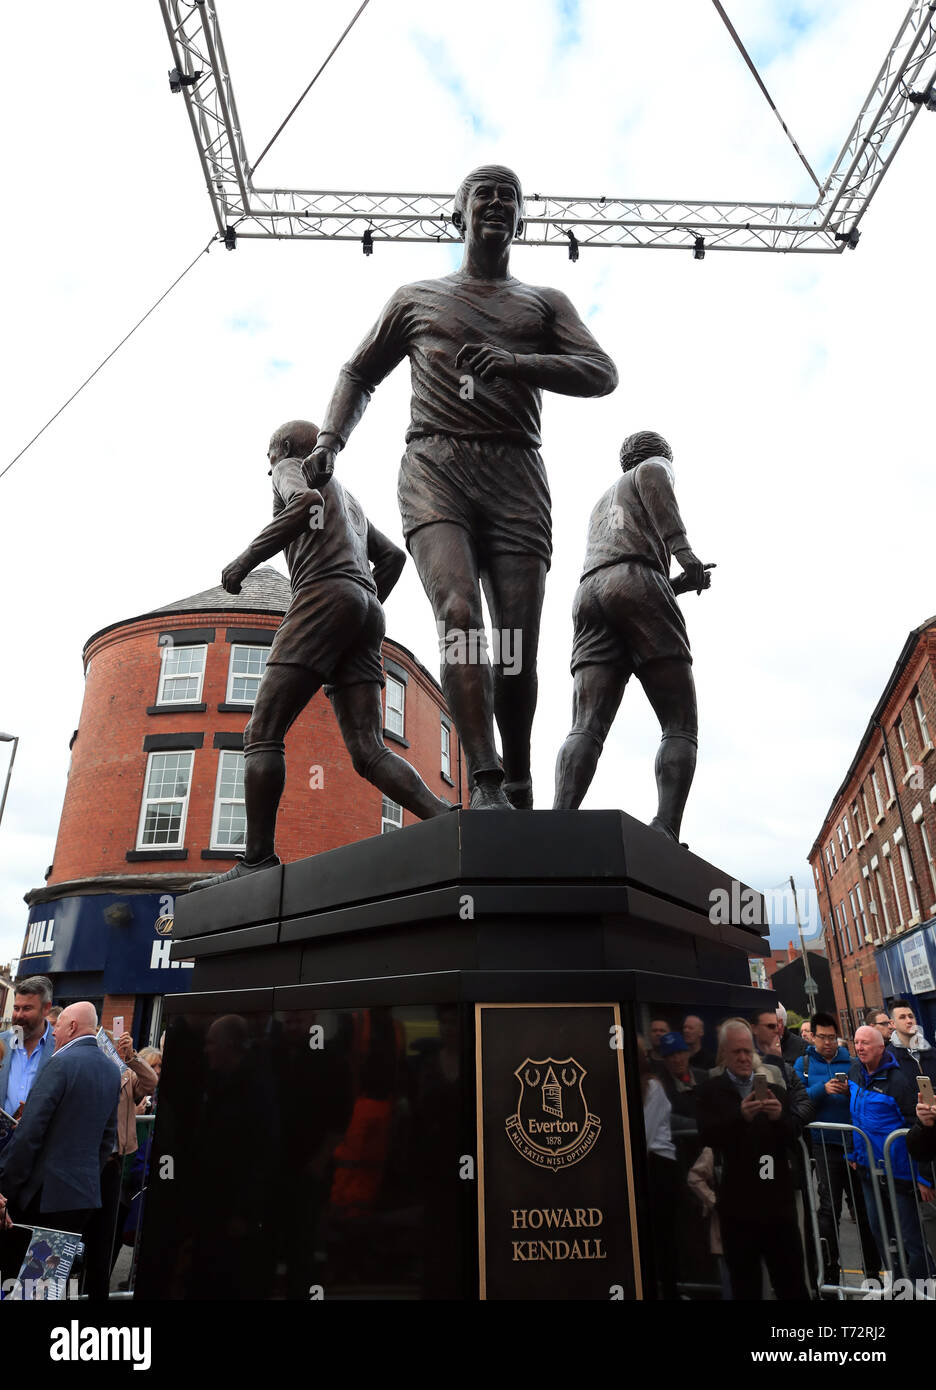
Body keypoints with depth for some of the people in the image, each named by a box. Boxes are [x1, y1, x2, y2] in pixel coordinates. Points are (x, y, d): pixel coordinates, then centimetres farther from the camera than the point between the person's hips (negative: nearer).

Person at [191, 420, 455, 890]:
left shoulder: (291, 469, 15)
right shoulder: (348, 499, 38)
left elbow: (307, 502, -10)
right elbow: (392, 556, 34)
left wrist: (247, 557, -7)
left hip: (324, 594, -7)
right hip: (367, 611, 8)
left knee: (263, 732, -10)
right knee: (368, 750, -6)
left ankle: (258, 860, -19)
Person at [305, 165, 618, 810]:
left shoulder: (546, 303, 23)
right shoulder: (416, 297, 25)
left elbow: (602, 374, 7)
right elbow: (360, 374, 30)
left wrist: (514, 363, -11)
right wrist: (329, 440, 11)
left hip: (516, 474, 1)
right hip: (435, 467, 0)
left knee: (518, 646, -9)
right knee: (460, 616, -26)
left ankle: (521, 792, 8)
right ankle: (486, 785, -31)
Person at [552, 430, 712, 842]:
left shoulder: (602, 503, 43)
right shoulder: (654, 466, 24)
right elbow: (652, 475, -5)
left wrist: (681, 584, 37)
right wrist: (681, 545, -17)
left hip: (589, 595, 5)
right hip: (637, 583, -5)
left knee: (586, 729, -12)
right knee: (680, 728, -5)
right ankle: (665, 832, -25)